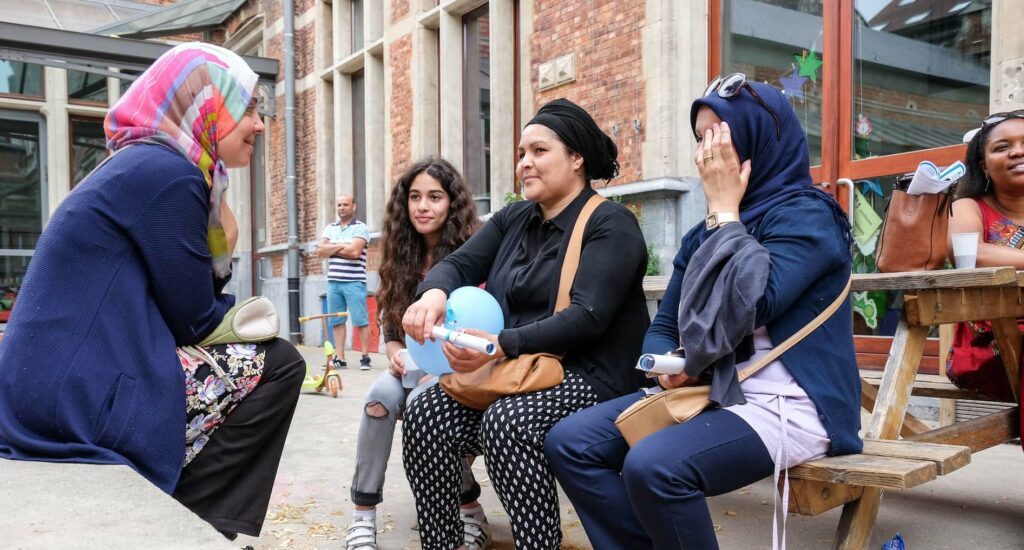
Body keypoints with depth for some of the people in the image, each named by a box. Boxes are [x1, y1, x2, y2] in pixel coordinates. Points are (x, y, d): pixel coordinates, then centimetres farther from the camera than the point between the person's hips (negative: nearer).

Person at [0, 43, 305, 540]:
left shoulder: (142, 165, 17)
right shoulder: (169, 172, -13)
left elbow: (176, 299, 17)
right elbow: (192, 321, -9)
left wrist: (218, 252, 5)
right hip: (79, 403, -10)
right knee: (279, 365, -3)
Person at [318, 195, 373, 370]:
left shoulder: (360, 228, -2)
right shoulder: (330, 228, 15)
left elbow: (354, 251, -16)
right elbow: (320, 251, 4)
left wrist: (332, 248, -3)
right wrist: (341, 245, -8)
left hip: (354, 282, -5)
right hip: (333, 282, 6)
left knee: (361, 321, -3)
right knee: (336, 321, 6)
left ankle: (365, 357, 3)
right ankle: (340, 358, 11)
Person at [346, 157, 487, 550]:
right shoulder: (400, 257, 5)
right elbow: (390, 330, 9)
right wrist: (396, 355, -13)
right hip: (412, 368, 4)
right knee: (382, 394, -28)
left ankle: (471, 511, -14)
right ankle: (363, 514, -19)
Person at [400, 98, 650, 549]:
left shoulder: (611, 224, -7)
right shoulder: (513, 219, 14)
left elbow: (587, 316, -19)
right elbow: (459, 264, 6)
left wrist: (501, 344, -31)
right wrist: (434, 292, -20)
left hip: (587, 375, -6)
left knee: (506, 423, -34)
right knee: (426, 414, -18)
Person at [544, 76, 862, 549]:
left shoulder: (806, 216, -9)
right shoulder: (704, 234, 13)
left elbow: (747, 308, -26)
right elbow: (663, 327, 14)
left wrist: (725, 209, -14)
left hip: (785, 406, -7)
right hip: (710, 395, 8)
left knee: (653, 467, -32)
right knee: (570, 443, -7)